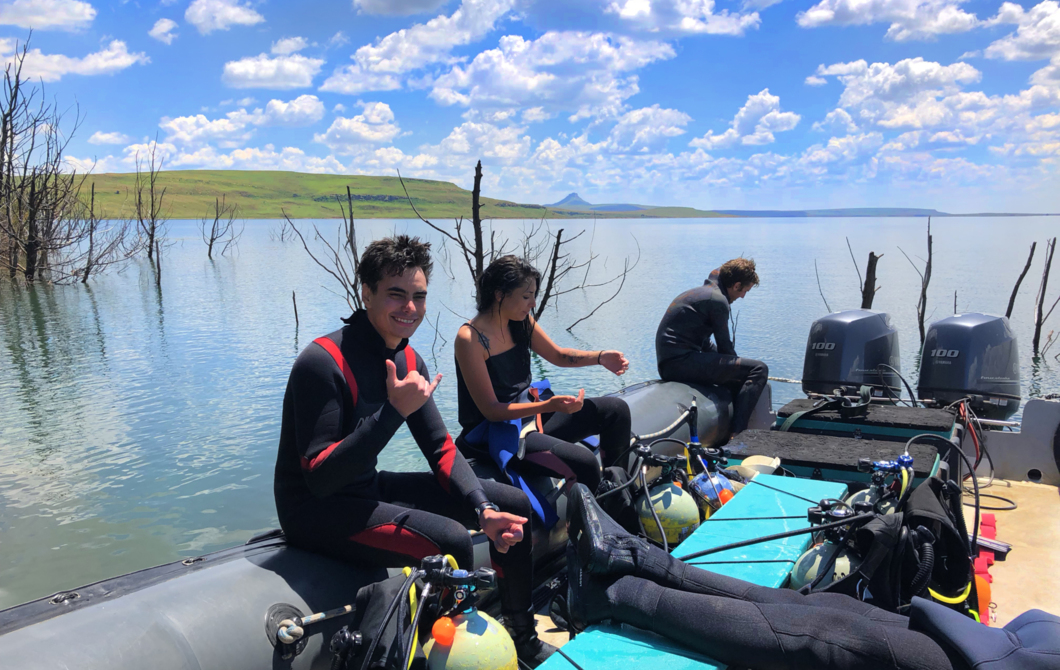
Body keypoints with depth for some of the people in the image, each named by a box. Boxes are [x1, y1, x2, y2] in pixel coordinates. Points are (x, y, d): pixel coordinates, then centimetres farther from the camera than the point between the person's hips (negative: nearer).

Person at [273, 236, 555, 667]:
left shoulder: (408, 361, 2)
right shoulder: (323, 362, -23)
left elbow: (441, 450, 4)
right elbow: (320, 478, -27)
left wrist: (484, 511, -11)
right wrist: (394, 411, -32)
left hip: (371, 488, 9)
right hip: (316, 511, -8)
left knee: (514, 504, 6)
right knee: (450, 540, -32)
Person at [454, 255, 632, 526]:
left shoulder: (521, 321, 1)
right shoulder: (470, 338, -21)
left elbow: (558, 355, 16)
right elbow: (491, 410, -22)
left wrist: (600, 357, -2)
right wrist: (548, 405, -32)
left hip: (529, 413, 9)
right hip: (495, 432, -8)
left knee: (616, 411, 3)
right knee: (583, 462, -28)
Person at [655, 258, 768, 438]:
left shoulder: (700, 292, 22)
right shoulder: (717, 300, -9)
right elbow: (724, 345, -4)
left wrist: (737, 365, 20)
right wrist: (738, 365, 14)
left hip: (668, 364, 11)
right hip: (681, 361, -11)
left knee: (738, 375, 28)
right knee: (758, 370, -14)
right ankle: (737, 433, -17)